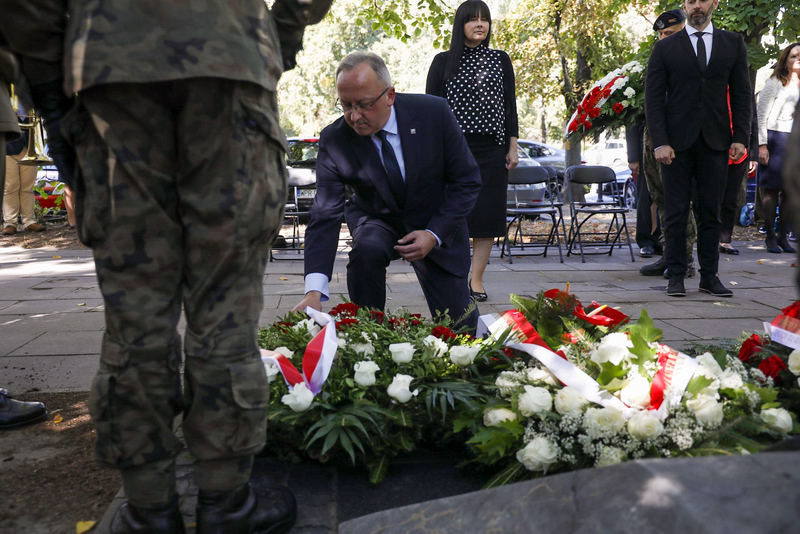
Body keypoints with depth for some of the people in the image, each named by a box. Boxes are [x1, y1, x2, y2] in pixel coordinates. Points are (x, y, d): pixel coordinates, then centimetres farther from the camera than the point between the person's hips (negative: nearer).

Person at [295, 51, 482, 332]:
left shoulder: (434, 113, -21)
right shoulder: (334, 140, -21)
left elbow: (467, 180, -12)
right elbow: (325, 217, -25)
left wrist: (434, 234, -23)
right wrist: (314, 292, -37)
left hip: (437, 227, 0)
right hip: (377, 222, 0)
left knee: (458, 333, -1)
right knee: (366, 249, -37)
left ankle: (464, 306, 36)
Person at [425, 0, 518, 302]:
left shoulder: (501, 60, 12)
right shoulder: (444, 62, 6)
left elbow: (510, 105, 12)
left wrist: (512, 147, 5)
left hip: (491, 149, 2)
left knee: (488, 212, -1)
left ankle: (476, 279, 6)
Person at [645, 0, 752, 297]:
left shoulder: (733, 44, 13)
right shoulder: (665, 48, 6)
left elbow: (741, 93, 10)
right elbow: (653, 98, 0)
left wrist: (740, 137, -1)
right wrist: (660, 142, -10)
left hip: (715, 143, 2)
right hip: (677, 143, -2)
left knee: (711, 213, 4)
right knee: (676, 212, 0)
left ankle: (709, 276, 11)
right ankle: (676, 276, 6)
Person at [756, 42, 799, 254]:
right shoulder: (775, 83, 0)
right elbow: (761, 116, -4)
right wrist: (762, 145, -12)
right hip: (775, 139, -5)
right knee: (771, 189, -2)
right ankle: (770, 236, 5)